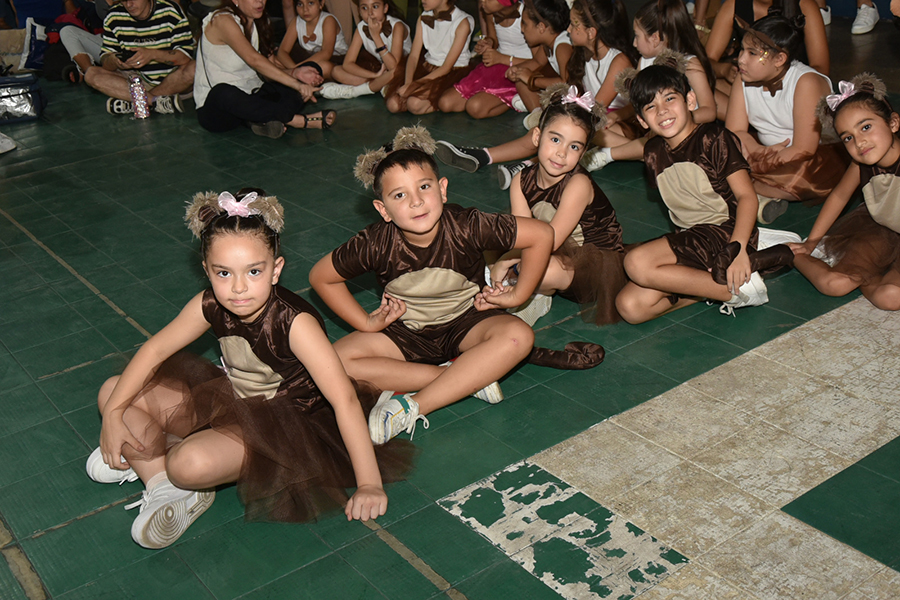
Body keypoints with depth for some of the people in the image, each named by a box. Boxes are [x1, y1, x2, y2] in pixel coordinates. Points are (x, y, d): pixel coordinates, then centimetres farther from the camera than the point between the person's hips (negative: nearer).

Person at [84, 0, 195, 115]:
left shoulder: (172, 12, -13)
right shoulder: (113, 16, -3)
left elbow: (186, 55, -18)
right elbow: (105, 57, -3)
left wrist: (152, 54, -32)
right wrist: (113, 61, -27)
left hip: (172, 78, -3)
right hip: (137, 79, 3)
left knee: (194, 68, -34)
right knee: (91, 74, -16)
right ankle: (158, 101, -28)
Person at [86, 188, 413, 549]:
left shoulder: (294, 322, -30)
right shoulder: (210, 306, -12)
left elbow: (345, 399, -33)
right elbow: (156, 349, 0)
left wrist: (369, 484, -34)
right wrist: (113, 413, -10)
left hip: (286, 426, -7)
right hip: (231, 405, 7)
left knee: (191, 464, -36)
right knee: (113, 392, 1)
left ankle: (146, 457, -1)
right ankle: (162, 483, -5)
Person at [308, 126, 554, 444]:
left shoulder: (468, 227, -25)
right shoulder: (375, 244, -21)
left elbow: (542, 234, -15)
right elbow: (320, 276, -4)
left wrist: (517, 295, -9)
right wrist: (367, 323, -7)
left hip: (465, 323, -1)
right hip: (404, 332, 2)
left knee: (517, 336, -33)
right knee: (337, 361, -24)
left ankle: (412, 406, -29)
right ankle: (472, 376, -21)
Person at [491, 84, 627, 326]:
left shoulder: (578, 184, -24)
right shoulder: (521, 181, -7)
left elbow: (550, 240, -30)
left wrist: (503, 261, -29)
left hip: (601, 268, -7)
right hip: (562, 258, 7)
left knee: (540, 269, -35)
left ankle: (538, 298, -2)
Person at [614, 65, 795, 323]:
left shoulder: (714, 139, -7)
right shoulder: (653, 153, 10)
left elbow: (746, 196, -14)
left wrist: (738, 248, -28)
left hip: (723, 232, -7)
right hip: (689, 241, 7)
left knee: (637, 264, -30)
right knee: (630, 307, -15)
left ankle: (739, 289, -19)